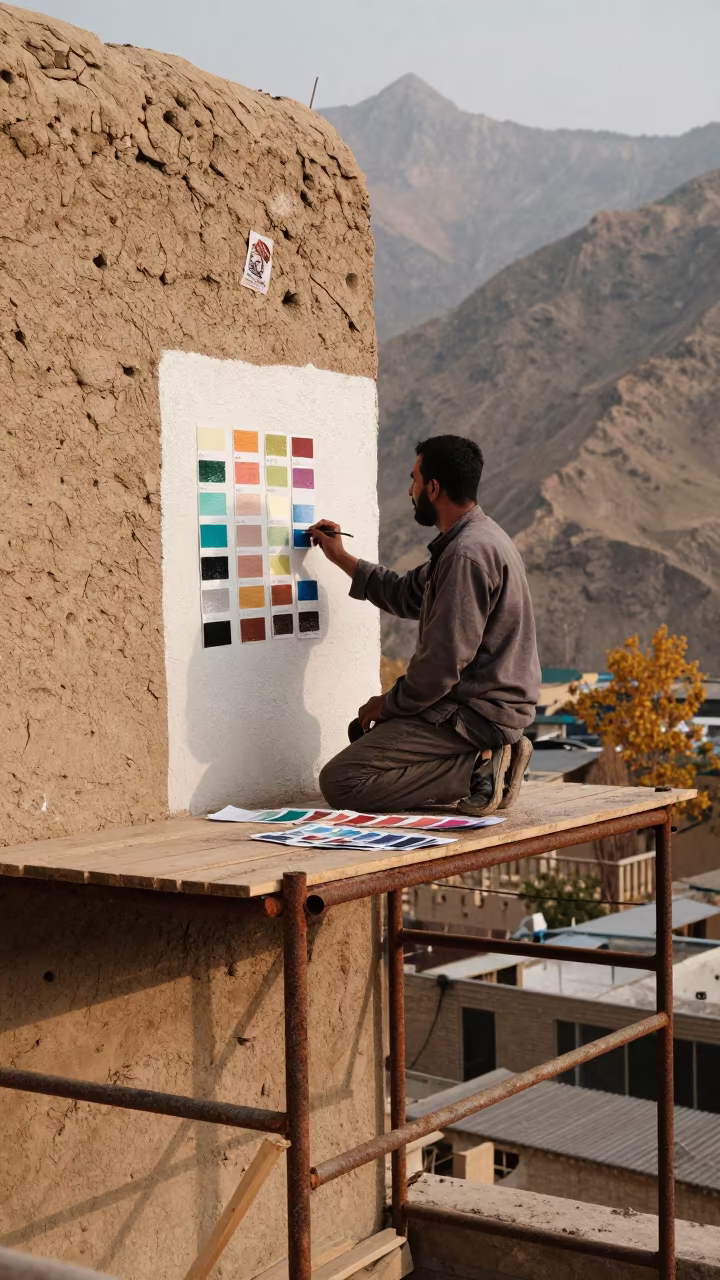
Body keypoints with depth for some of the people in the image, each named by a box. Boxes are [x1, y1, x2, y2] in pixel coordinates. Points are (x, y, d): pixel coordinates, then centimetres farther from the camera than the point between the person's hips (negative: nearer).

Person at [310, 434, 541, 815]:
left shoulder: (467, 553, -21)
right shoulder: (476, 537, 13)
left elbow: (444, 661, -23)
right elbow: (407, 594, 26)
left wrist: (389, 704, -8)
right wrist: (341, 558, 27)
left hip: (476, 712, -11)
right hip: (489, 702, 11)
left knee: (341, 782, -16)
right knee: (362, 731, 29)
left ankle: (476, 769, -13)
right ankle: (482, 756, 10)